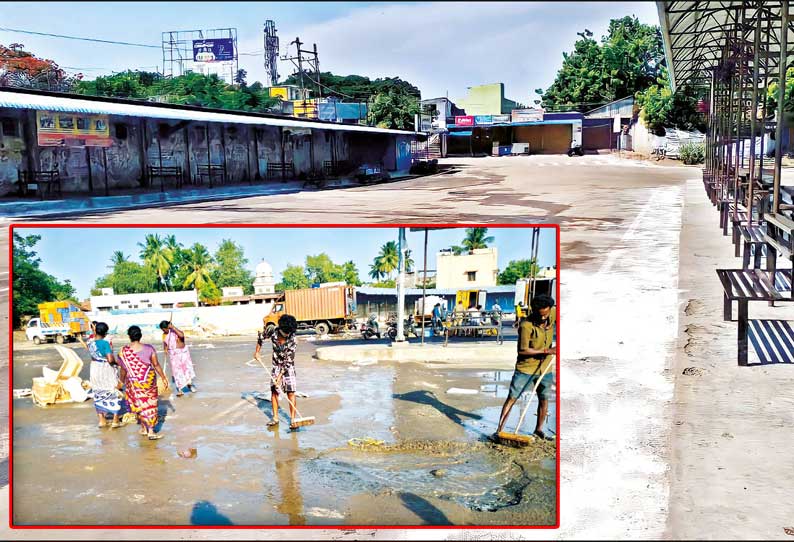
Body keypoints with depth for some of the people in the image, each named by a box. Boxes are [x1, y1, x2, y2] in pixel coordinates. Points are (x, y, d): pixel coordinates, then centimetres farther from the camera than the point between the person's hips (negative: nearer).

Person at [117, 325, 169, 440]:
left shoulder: (124, 351, -9)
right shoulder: (149, 348, -11)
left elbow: (123, 369, 0)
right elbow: (156, 365, -7)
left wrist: (122, 381, 18)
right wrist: (164, 378, 3)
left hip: (133, 382, 1)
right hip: (148, 380, -1)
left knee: (139, 404, 17)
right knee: (150, 404, 9)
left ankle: (144, 428, 27)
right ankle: (151, 432, 9)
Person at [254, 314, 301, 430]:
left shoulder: (293, 342, -24)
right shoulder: (273, 332, -15)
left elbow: (288, 362, -21)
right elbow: (261, 336, 8)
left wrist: (280, 376, -21)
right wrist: (257, 352, 11)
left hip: (288, 368, -3)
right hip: (276, 366, 3)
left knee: (291, 393, -8)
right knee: (274, 391, 2)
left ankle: (292, 420, -3)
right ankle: (275, 418, 13)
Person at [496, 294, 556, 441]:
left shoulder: (553, 313, -9)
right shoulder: (526, 325, -24)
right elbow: (523, 350, -23)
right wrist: (545, 351, -21)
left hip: (545, 368, 5)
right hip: (526, 368, -5)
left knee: (544, 399, 14)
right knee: (512, 398, -3)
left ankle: (539, 430, 30)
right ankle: (499, 430, 0)